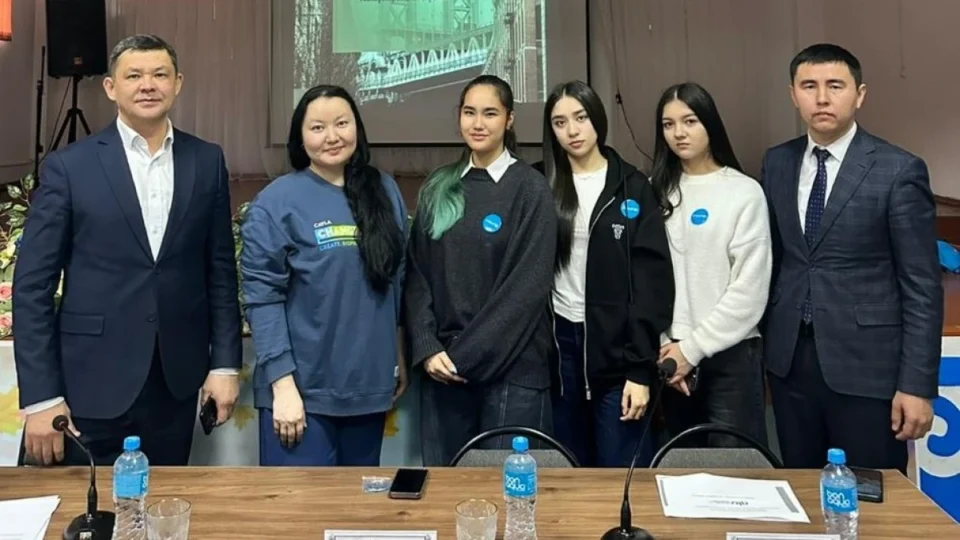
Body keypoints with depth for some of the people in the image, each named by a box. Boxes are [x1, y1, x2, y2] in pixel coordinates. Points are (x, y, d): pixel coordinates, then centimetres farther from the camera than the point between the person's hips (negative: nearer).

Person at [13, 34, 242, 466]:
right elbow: (32, 285, -5)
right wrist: (41, 398, -9)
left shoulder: (207, 162, 4)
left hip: (176, 381, 3)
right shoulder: (69, 166, -5)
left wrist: (225, 363, 3)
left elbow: (221, 269, 8)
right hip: (92, 384, -2)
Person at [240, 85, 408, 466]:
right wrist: (282, 383, -15)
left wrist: (399, 355, 14)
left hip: (369, 384, 5)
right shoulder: (278, 200, -8)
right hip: (303, 387, -4)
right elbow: (262, 297, -10)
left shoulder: (385, 192, 6)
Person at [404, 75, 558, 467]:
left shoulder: (530, 189, -4)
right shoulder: (438, 188, 9)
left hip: (510, 366, -4)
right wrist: (428, 349, -7)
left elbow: (528, 285, -11)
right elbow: (417, 273, 7)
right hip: (442, 365, 4)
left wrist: (465, 355, -13)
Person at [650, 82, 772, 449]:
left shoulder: (745, 192, -4)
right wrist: (663, 345, -3)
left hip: (729, 354, -3)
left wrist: (693, 347, -9)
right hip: (669, 354, 3)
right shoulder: (656, 191, 6)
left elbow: (750, 289, -8)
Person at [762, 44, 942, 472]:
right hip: (789, 360, 4)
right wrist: (762, 341, 11)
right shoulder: (777, 163, 7)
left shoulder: (899, 170, -8)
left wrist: (917, 384, -12)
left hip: (866, 364, -4)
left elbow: (922, 287, -8)